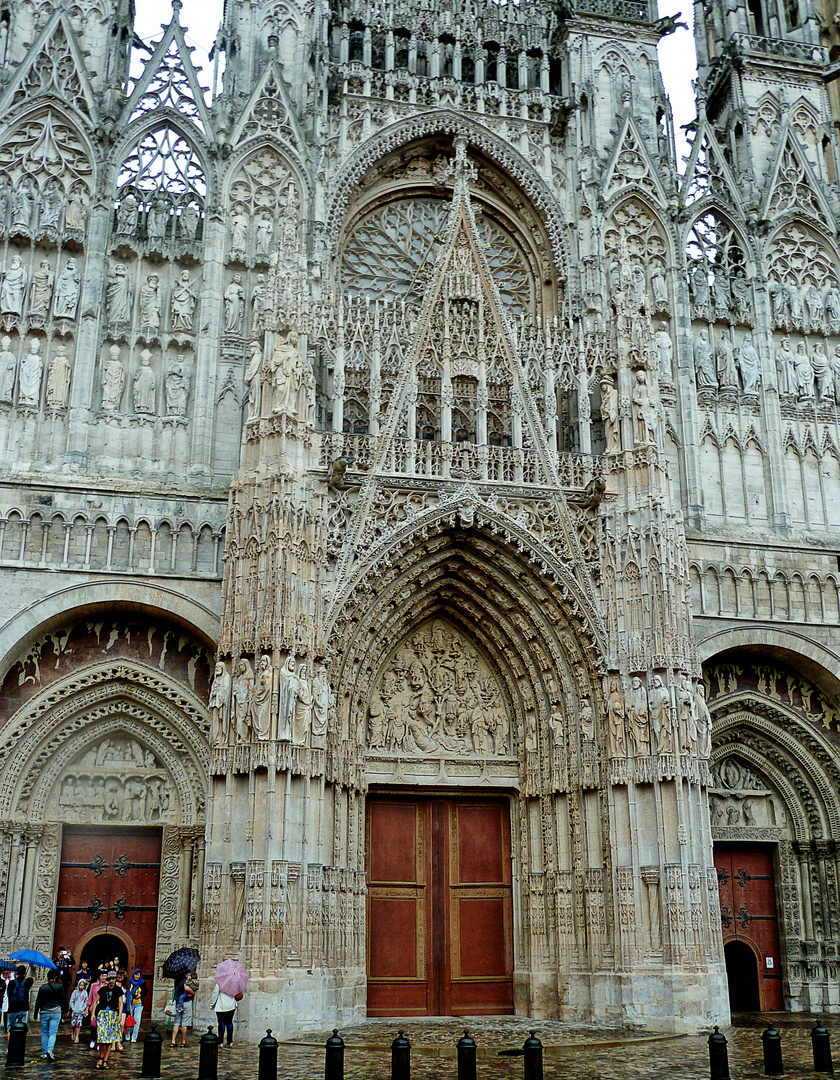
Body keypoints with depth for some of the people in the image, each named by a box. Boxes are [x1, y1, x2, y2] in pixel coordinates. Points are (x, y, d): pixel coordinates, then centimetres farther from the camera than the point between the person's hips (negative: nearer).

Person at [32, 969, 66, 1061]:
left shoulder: (42, 988, -1)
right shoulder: (59, 986, -4)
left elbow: (38, 1002, 3)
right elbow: (63, 999, 1)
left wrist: (35, 1014, 10)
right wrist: (65, 1009, 16)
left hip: (44, 1013, 1)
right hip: (56, 1012, -1)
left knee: (44, 1033, 12)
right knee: (53, 1033, 0)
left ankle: (44, 1053, 14)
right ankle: (50, 1049, -20)